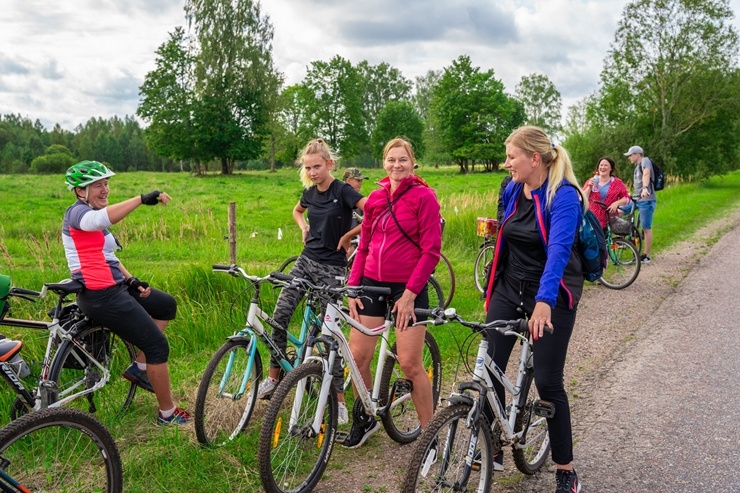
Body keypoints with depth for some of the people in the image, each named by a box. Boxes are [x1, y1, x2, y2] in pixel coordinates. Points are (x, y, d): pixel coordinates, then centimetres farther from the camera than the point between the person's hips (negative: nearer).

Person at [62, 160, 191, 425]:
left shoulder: (92, 214, 17)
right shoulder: (77, 212, -14)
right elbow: (101, 219, -39)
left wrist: (131, 280, 8)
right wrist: (143, 199, -45)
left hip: (115, 288, 10)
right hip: (101, 297, -10)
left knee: (167, 306, 23)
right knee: (158, 346, -7)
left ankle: (139, 368, 22)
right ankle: (167, 413, 7)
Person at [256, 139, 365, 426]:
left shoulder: (342, 191, -13)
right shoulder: (310, 192, 6)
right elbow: (297, 211, 29)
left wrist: (348, 235, -17)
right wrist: (304, 228, 9)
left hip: (331, 267, -6)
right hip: (307, 260, 6)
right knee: (279, 315, -3)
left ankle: (339, 399, 5)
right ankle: (273, 377, 14)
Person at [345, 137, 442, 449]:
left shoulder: (424, 196, -6)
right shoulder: (375, 198, 10)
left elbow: (431, 251, -10)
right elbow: (364, 246, 13)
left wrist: (410, 293, -14)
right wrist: (353, 288, 5)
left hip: (408, 288, -5)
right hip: (373, 283, 5)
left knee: (410, 364, -4)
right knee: (357, 356, 2)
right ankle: (365, 420, 25)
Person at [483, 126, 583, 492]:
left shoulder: (564, 196, -18)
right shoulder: (512, 191, 3)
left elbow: (559, 250, -32)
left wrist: (544, 302, -45)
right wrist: (492, 290, 19)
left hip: (551, 296, -6)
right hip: (509, 289, 6)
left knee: (547, 381, -4)